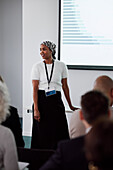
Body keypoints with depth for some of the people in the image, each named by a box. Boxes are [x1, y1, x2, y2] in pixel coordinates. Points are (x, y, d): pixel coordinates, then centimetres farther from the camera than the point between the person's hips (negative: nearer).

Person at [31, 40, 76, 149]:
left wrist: (70, 105, 13)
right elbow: (35, 89, -5)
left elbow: (65, 86, 10)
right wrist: (36, 109, -13)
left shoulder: (61, 66, 4)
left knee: (59, 134, -1)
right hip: (41, 101, -1)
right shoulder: (37, 67, 0)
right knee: (42, 134, 3)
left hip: (56, 101, 1)